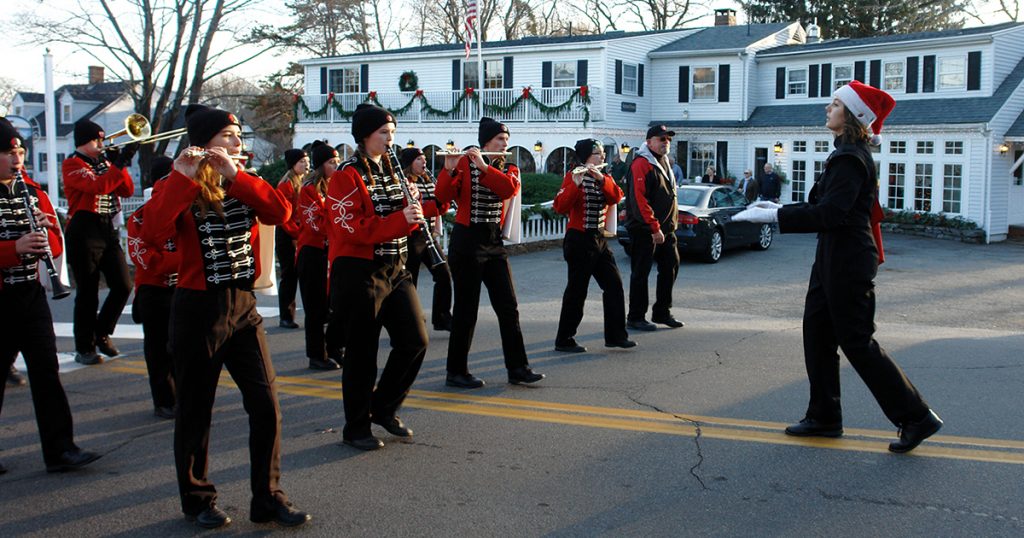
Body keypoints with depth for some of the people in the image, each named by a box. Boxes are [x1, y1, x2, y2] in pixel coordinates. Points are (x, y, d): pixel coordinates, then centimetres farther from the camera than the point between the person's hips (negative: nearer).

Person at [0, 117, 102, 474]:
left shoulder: (33, 192, 9)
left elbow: (56, 246, 10)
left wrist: (47, 229, -11)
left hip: (31, 294, 5)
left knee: (46, 370, 2)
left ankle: (59, 450, 4)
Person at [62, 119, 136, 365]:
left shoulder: (104, 161, 17)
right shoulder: (72, 164, -5)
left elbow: (127, 190, 9)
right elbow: (98, 186, -23)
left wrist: (118, 163, -3)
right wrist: (121, 162, -25)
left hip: (107, 230, 7)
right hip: (84, 232, -7)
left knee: (123, 286, 3)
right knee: (88, 292, -2)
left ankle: (102, 334, 21)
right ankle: (84, 348, 8)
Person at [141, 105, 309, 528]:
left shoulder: (244, 185, 8)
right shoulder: (179, 189, -6)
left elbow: (280, 212, -11)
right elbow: (153, 232, -25)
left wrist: (235, 175, -18)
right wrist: (181, 177, -28)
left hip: (241, 306, 4)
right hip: (196, 308, -4)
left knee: (266, 405, -1)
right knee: (195, 409, 7)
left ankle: (268, 498, 11)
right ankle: (197, 500, 24)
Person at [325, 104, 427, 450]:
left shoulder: (391, 170, 14)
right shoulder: (347, 175, -10)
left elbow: (405, 220, 16)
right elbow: (352, 228, -19)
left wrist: (413, 207, -6)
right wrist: (400, 220, -25)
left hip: (394, 268, 7)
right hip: (359, 272, -7)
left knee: (415, 340, 4)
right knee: (362, 352, 1)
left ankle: (384, 408, 23)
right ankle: (356, 427, 15)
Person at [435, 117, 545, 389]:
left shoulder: (509, 168, 9)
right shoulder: (464, 163, -4)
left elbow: (509, 188, -15)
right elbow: (443, 196, -17)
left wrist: (483, 166, -24)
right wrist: (449, 170, -32)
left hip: (494, 243, 6)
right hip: (466, 241, -5)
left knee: (508, 306, 5)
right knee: (466, 308, -1)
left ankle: (517, 368, 13)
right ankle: (456, 372, 9)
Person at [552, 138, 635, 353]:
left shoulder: (604, 177, 13)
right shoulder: (573, 176, -8)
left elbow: (616, 196, -7)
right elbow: (560, 206, -22)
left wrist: (601, 179, -23)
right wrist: (575, 184, -35)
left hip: (599, 240, 7)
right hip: (579, 240, -7)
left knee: (614, 285, 6)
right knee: (577, 290, -3)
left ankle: (615, 335, 15)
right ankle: (564, 340, 7)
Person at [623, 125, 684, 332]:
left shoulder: (663, 162, 17)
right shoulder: (641, 164, -14)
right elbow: (639, 199, -22)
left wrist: (669, 225, 16)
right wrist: (654, 228, -23)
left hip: (664, 228, 9)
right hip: (644, 230, -9)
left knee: (670, 266, 12)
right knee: (641, 272, -2)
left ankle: (662, 312, 24)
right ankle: (635, 317, 6)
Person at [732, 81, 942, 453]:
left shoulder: (850, 158, -19)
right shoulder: (847, 154, 12)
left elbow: (829, 213, -25)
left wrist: (774, 216, -23)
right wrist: (779, 209, 16)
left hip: (847, 264, -10)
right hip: (833, 259, 10)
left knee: (857, 342, -4)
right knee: (817, 334, 14)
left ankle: (916, 418, 5)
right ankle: (824, 416, 24)